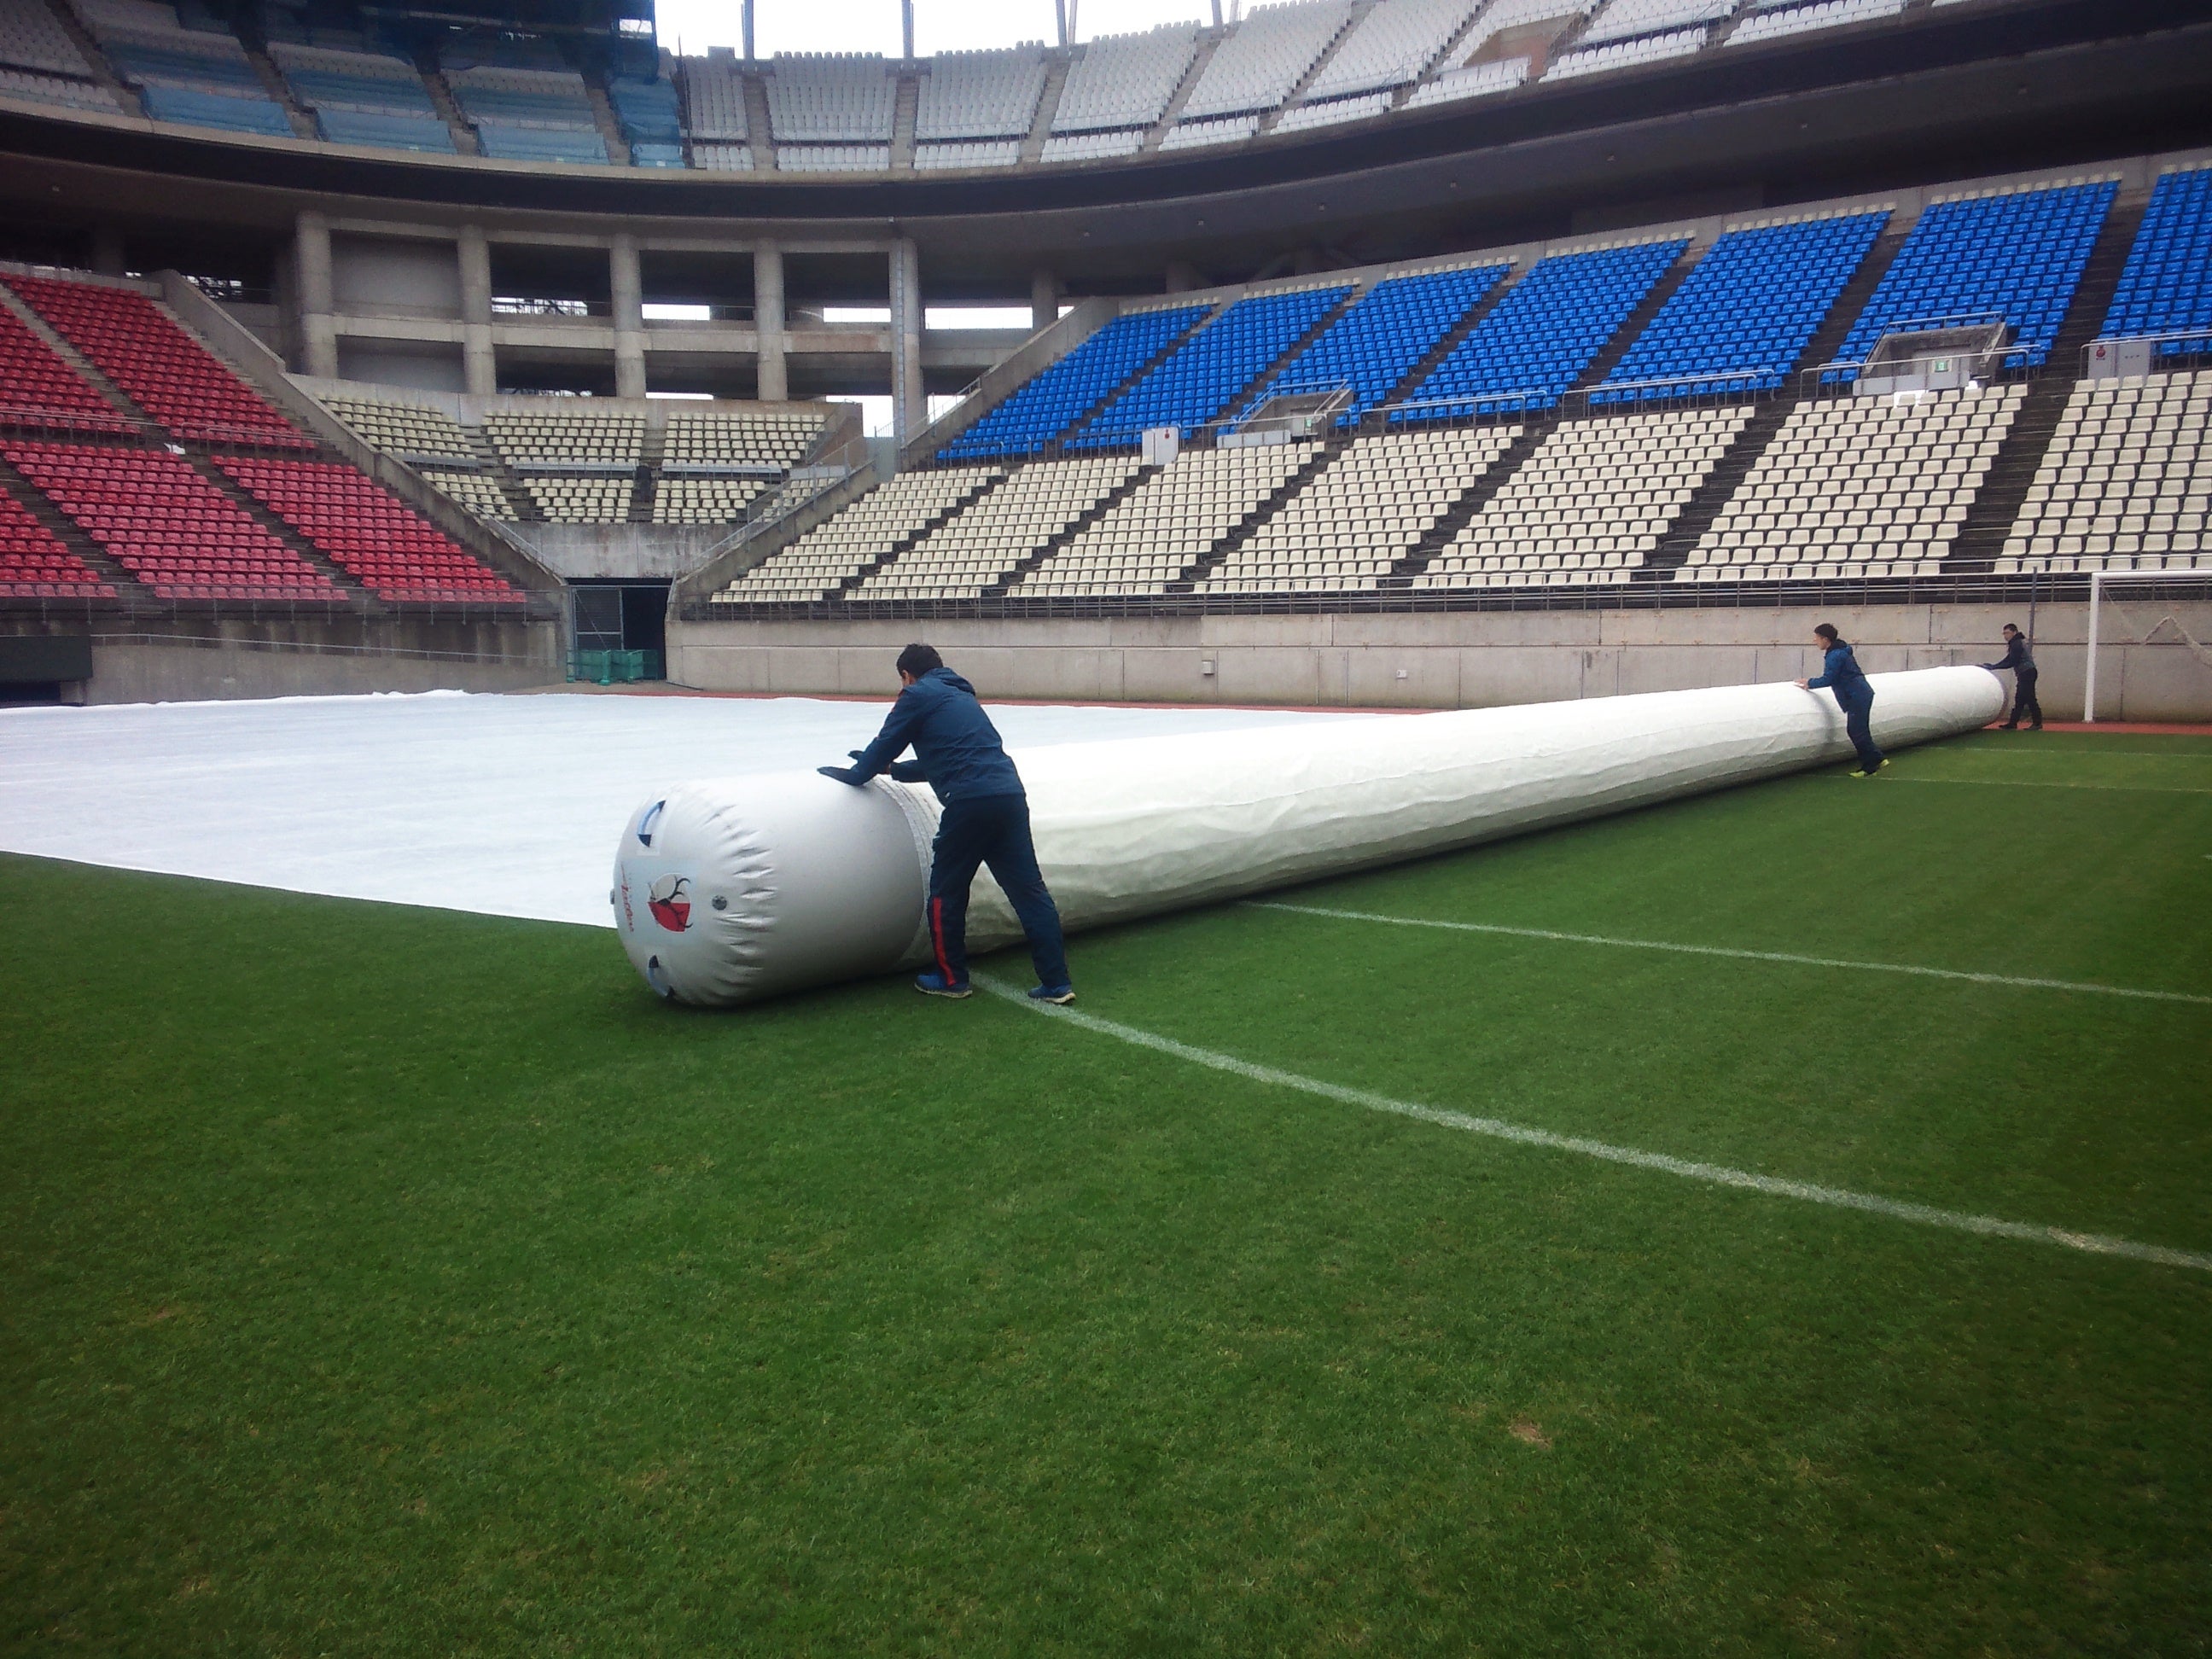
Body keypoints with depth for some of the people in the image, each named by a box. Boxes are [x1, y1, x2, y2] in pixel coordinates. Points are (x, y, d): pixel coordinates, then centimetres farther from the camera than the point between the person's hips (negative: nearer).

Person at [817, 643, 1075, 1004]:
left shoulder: (918, 695, 7)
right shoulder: (960, 695, 30)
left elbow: (885, 745, 12)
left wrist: (855, 773, 29)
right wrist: (892, 768, 46)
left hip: (970, 801, -7)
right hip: (1011, 795, 7)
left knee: (947, 891, 10)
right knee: (1029, 889, 5)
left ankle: (951, 977, 21)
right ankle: (1056, 983, 5)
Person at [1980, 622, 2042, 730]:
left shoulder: (2017, 644, -13)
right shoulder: (2015, 643, 19)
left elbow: (2011, 662, -18)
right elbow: (2009, 660, 18)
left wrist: (1994, 667, -17)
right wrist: (1993, 666, 10)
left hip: (2027, 672, -11)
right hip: (2024, 674, 11)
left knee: (2029, 698, -9)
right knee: (2019, 700, 10)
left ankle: (2037, 723, -6)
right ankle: (2013, 724, 12)